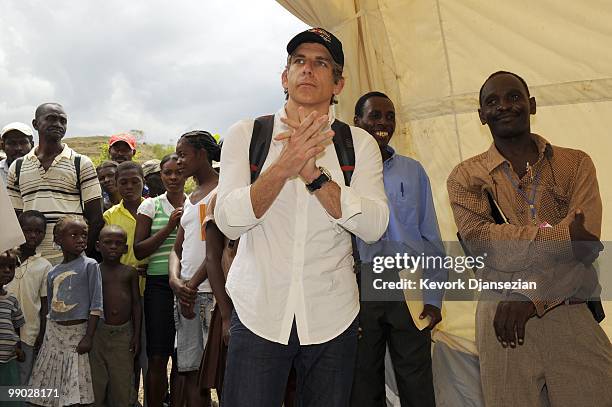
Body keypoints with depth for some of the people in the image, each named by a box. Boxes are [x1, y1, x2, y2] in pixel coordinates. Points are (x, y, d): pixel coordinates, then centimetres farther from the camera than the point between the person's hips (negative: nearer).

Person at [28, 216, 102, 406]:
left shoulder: (90, 265, -7)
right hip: (54, 332, 5)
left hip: (77, 332, -5)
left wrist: (88, 337, -14)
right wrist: (43, 337, 13)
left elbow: (96, 306, -10)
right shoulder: (53, 273, 8)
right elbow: (51, 309, 14)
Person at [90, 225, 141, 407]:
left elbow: (136, 304, 5)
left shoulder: (130, 272, 4)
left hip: (123, 332, 1)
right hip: (99, 331, -1)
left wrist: (137, 335, 2)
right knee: (96, 380, 6)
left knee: (122, 381, 7)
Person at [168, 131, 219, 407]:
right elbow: (177, 248, 18)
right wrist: (175, 280, -2)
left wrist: (193, 284, -13)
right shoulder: (189, 200, 22)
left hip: (213, 291, -8)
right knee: (191, 372, 8)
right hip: (186, 293, 8)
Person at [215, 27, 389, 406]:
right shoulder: (245, 135, 2)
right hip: (258, 311, -1)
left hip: (332, 316, 1)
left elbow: (374, 226, -10)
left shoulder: (360, 143, 3)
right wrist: (283, 167, -23)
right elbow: (228, 221, -10)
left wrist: (313, 173, -22)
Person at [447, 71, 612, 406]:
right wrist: (562, 235, -16)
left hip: (574, 316, 1)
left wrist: (531, 297, -15)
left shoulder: (577, 164, 6)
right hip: (502, 316, -1)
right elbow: (477, 239, -13)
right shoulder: (465, 177, 4)